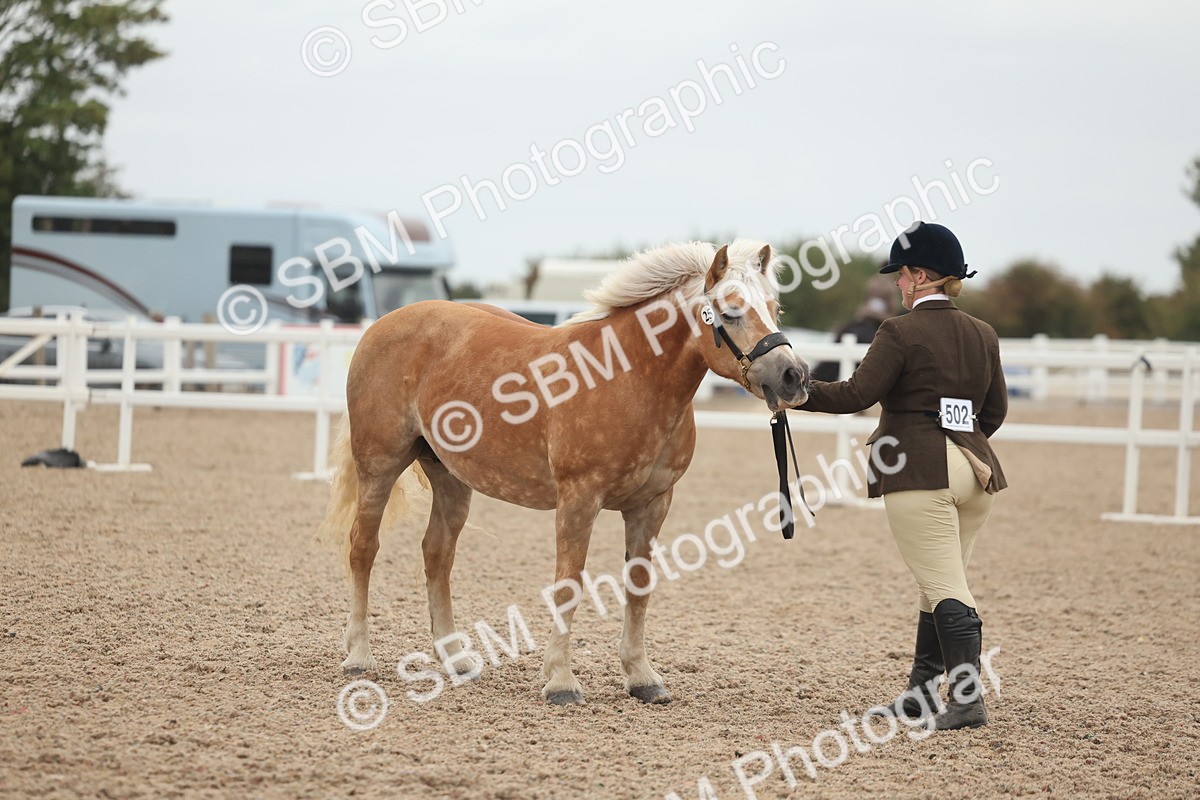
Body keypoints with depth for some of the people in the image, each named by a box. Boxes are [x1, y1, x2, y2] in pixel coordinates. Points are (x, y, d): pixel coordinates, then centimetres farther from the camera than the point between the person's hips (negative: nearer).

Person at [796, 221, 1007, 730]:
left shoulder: (901, 333, -9)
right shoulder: (983, 336, 11)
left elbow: (856, 394, -13)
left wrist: (799, 393, -2)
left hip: (918, 473, -7)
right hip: (976, 469, 7)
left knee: (945, 590, -8)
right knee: (940, 587, 16)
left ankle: (968, 699, -17)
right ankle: (923, 690, 22)